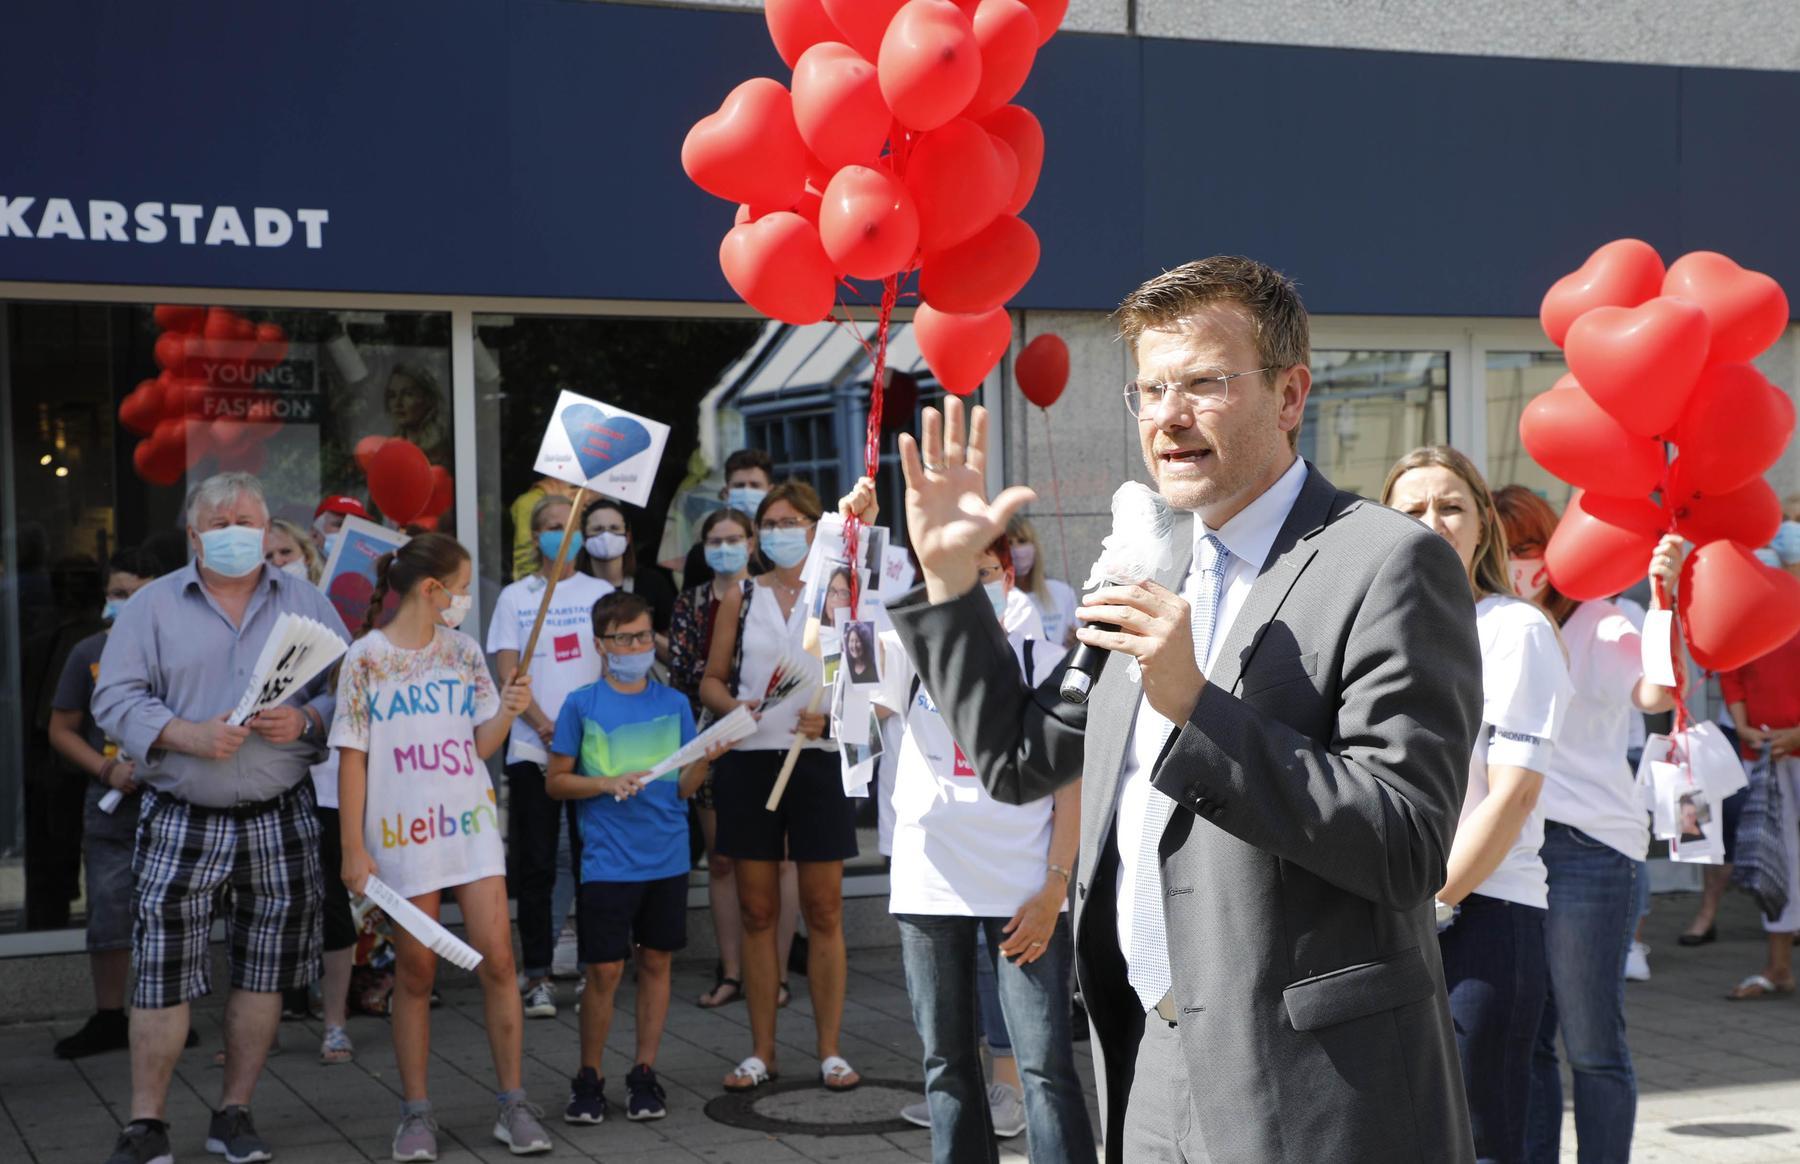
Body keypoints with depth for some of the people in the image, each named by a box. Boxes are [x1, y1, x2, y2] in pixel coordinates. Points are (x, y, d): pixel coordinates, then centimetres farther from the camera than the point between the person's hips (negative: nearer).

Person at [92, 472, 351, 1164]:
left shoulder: (305, 605, 9)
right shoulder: (153, 607, 4)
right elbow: (115, 699, -2)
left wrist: (306, 721, -14)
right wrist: (186, 735, -17)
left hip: (279, 821, 2)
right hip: (181, 821, -2)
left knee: (264, 972, 6)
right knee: (162, 972, -5)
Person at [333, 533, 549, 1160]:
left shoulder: (463, 651, 7)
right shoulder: (366, 658, -4)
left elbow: (483, 744, 11)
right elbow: (352, 758, -4)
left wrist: (508, 712, -10)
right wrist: (353, 850, -7)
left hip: (472, 824, 3)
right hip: (402, 833, -3)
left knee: (496, 960, -4)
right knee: (415, 971, 4)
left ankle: (513, 1103, 5)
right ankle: (416, 1111, 15)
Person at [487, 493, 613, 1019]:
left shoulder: (601, 593, 10)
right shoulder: (515, 597, 8)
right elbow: (508, 674, 0)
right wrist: (547, 728, -13)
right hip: (532, 747, -1)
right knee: (535, 866, -1)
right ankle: (538, 977, 3)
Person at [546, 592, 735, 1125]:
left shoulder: (674, 704, 6)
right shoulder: (581, 705, -1)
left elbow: (682, 787, 7)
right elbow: (555, 781, 1)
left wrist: (706, 758, -13)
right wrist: (608, 784, -14)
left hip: (668, 856, 3)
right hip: (608, 861, -3)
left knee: (657, 962, 8)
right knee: (605, 971, -2)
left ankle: (644, 1073, 19)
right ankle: (588, 1077, 14)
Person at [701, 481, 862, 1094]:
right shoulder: (740, 598, 10)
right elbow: (711, 679, 10)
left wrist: (829, 715, -16)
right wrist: (732, 706, -11)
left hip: (817, 761, -1)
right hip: (749, 761, 2)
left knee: (823, 911, 1)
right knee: (757, 911, 5)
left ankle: (830, 1051, 9)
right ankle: (761, 1052, 13)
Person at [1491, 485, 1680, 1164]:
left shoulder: (1596, 624, -2)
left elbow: (1655, 692, -22)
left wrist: (1664, 594, -30)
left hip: (1586, 847, -5)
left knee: (1591, 1048, -2)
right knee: (1523, 1042, 11)